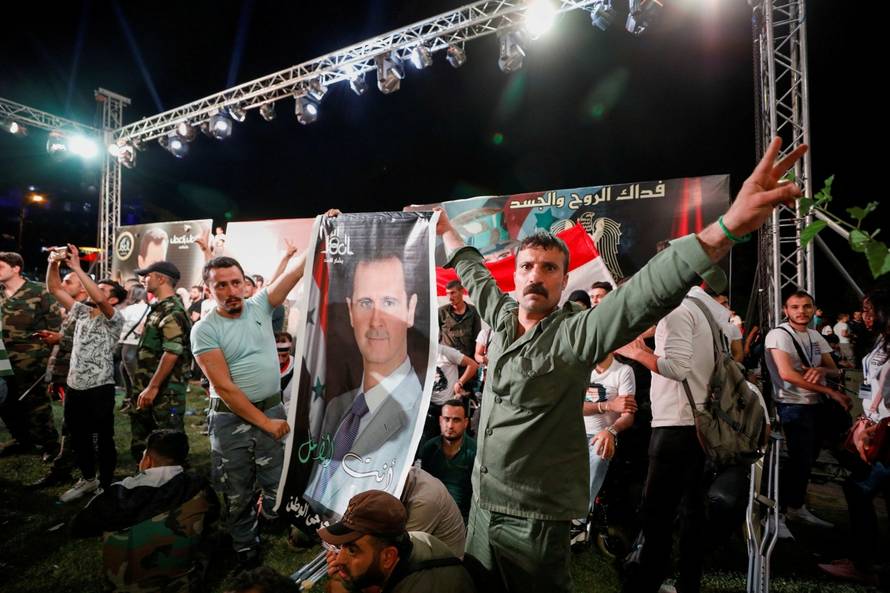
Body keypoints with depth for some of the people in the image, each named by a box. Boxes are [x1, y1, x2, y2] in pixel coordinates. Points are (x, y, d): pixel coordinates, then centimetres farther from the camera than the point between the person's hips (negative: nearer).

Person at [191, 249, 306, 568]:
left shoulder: (259, 306, 0)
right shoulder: (204, 330, -9)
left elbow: (293, 270, -10)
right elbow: (224, 388, -14)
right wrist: (264, 422, -13)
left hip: (273, 409, 2)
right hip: (232, 419, -2)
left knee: (279, 488, 11)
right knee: (238, 494, 16)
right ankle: (246, 550, 39)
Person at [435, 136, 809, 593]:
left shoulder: (575, 334, -18)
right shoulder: (501, 316, 0)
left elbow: (643, 296, -34)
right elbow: (474, 274, 18)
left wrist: (728, 228, -47)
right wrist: (446, 230, 30)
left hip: (533, 519, -6)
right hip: (483, 502, 7)